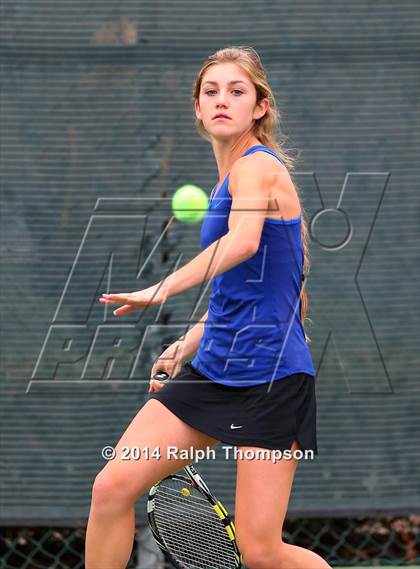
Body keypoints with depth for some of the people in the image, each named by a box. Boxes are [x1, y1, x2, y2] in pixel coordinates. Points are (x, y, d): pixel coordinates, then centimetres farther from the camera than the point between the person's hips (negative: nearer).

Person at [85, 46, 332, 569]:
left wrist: (162, 289, -42)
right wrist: (187, 346, 19)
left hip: (269, 377, -8)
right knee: (112, 487, -5)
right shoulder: (227, 180, 16)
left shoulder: (258, 166, -11)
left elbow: (242, 241, -34)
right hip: (214, 370, 8)